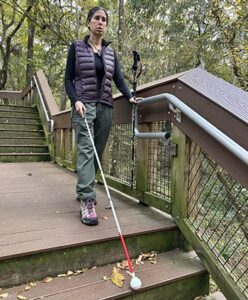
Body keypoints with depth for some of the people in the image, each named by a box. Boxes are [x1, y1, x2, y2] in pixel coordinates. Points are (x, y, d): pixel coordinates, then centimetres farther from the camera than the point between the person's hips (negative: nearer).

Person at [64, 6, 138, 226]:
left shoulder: (111, 52, 17)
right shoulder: (76, 47, 7)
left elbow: (118, 78, 8)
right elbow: (68, 78, 2)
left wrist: (129, 96, -10)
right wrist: (75, 100, -15)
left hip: (105, 106, 4)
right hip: (84, 104, -4)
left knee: (97, 152, 3)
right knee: (86, 150, -16)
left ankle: (83, 191, 18)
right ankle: (87, 201, -18)